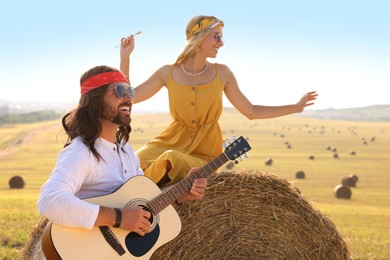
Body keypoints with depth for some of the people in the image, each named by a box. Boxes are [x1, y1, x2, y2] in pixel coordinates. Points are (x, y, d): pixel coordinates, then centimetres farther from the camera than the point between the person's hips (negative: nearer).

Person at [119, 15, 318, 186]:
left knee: (172, 161, -32)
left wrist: (296, 107, 6)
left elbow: (251, 112, 9)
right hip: (172, 141, 1)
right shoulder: (168, 72, 0)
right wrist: (125, 57, -2)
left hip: (204, 151, -1)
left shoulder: (222, 73, 1)